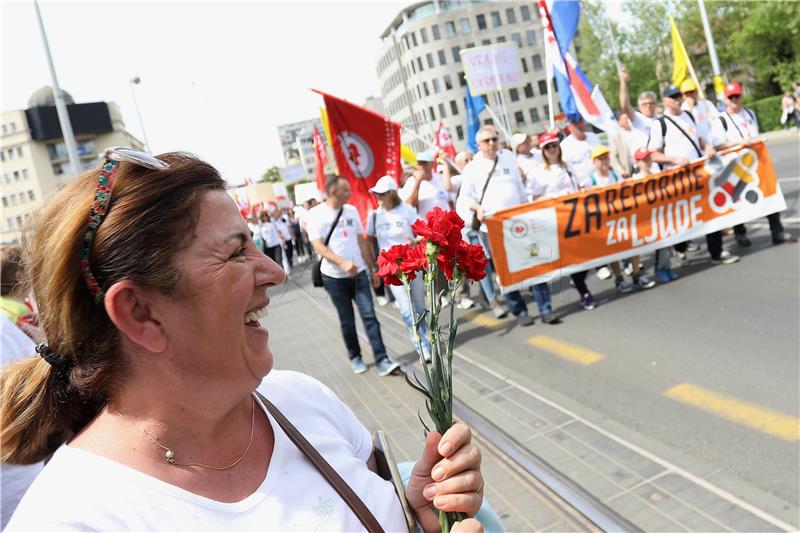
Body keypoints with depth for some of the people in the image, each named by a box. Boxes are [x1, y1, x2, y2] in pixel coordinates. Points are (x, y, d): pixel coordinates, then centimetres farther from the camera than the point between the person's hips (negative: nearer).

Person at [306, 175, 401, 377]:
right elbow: (318, 246, -15)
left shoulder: (351, 210, 6)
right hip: (334, 277, -3)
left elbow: (362, 241, 11)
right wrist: (343, 262, -28)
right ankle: (355, 358, 26)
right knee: (347, 321, 9)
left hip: (359, 273, 3)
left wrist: (373, 268, 10)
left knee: (369, 316, -4)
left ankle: (382, 361, -4)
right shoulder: (315, 214, -8)